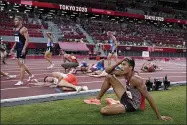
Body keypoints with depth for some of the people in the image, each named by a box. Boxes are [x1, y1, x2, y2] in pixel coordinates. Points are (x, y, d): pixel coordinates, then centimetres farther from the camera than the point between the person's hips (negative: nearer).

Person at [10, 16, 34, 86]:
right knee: (21, 64, 16)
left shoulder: (24, 29, -12)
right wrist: (13, 47, 18)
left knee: (21, 64, -9)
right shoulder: (16, 29, 16)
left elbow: (27, 39, -19)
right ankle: (31, 75, 30)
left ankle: (21, 81, -5)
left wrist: (24, 49, -26)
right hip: (18, 48, 10)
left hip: (22, 48, -10)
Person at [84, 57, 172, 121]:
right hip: (126, 97, 8)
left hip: (131, 105, -8)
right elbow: (108, 71, 0)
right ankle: (97, 99, 15)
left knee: (103, 111, -26)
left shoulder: (135, 79, -31)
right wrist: (119, 62, -15)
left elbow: (148, 97, -30)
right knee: (109, 77, 2)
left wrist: (159, 116, -29)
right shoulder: (125, 73, -6)